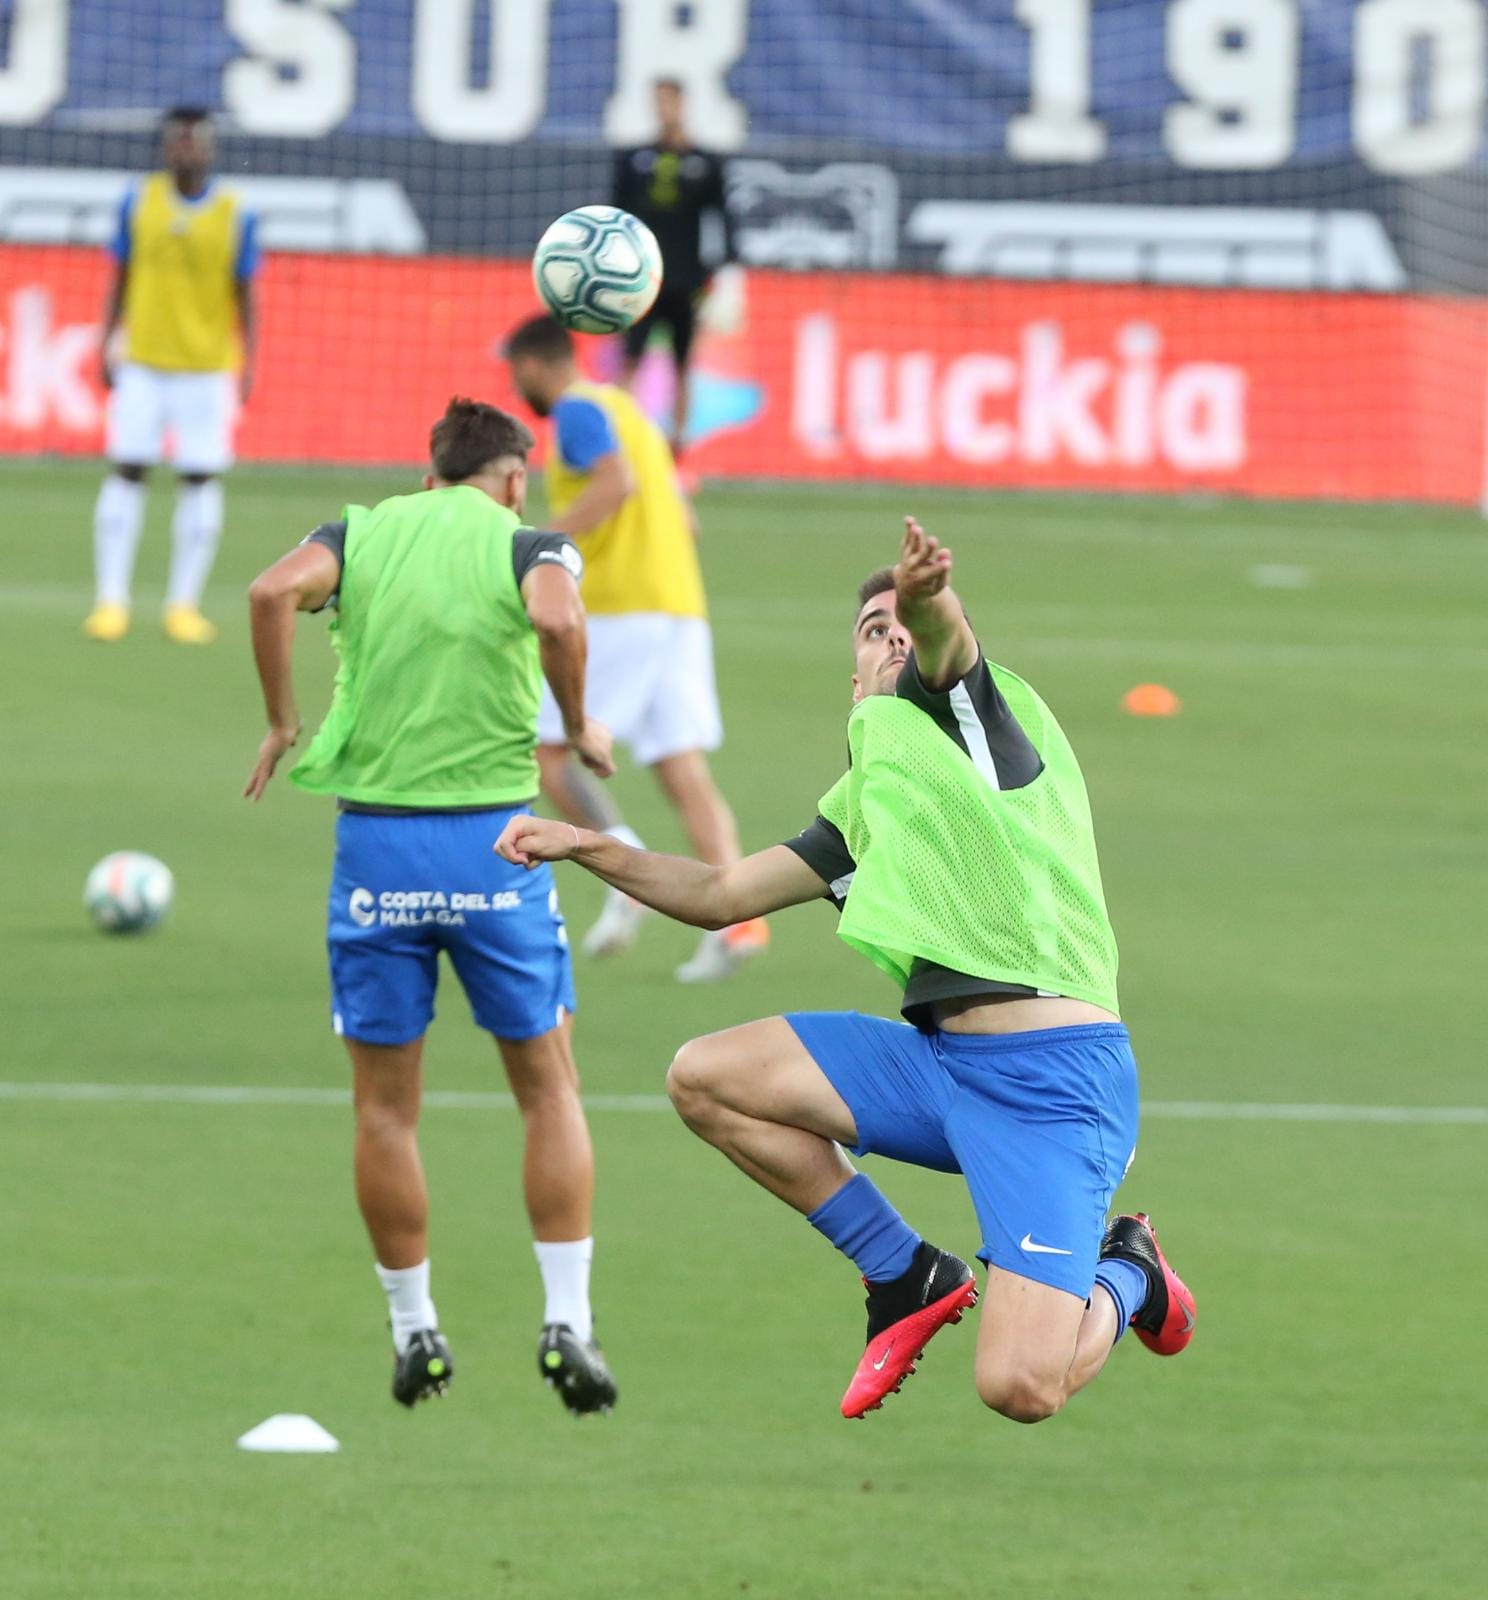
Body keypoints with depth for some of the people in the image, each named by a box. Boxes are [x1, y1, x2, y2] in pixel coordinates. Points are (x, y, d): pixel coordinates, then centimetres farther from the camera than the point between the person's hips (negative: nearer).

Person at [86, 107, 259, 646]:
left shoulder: (235, 214, -2)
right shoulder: (139, 202, 2)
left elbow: (244, 296, 3)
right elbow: (120, 280, 9)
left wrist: (248, 365, -2)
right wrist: (107, 347, 6)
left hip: (208, 368, -1)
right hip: (141, 363, 1)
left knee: (201, 479, -1)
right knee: (126, 471, -3)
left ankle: (183, 604, 6)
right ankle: (111, 600, 1)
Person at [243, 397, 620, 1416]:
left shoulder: (363, 533, 8)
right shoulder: (527, 546, 1)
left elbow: (276, 591, -12)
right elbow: (559, 620, -21)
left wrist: (284, 721, -2)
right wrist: (579, 726, -5)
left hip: (376, 837, 2)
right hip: (493, 839, -2)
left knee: (386, 1108, 12)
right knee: (549, 1091, 10)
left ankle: (415, 1333, 16)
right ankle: (567, 1322, 3)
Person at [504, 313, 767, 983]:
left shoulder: (577, 411, -3)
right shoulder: (627, 411, 25)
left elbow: (616, 482, -22)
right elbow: (681, 524, 26)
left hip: (615, 608, -8)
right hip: (680, 606, 8)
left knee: (543, 748, 0)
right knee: (685, 773, 0)